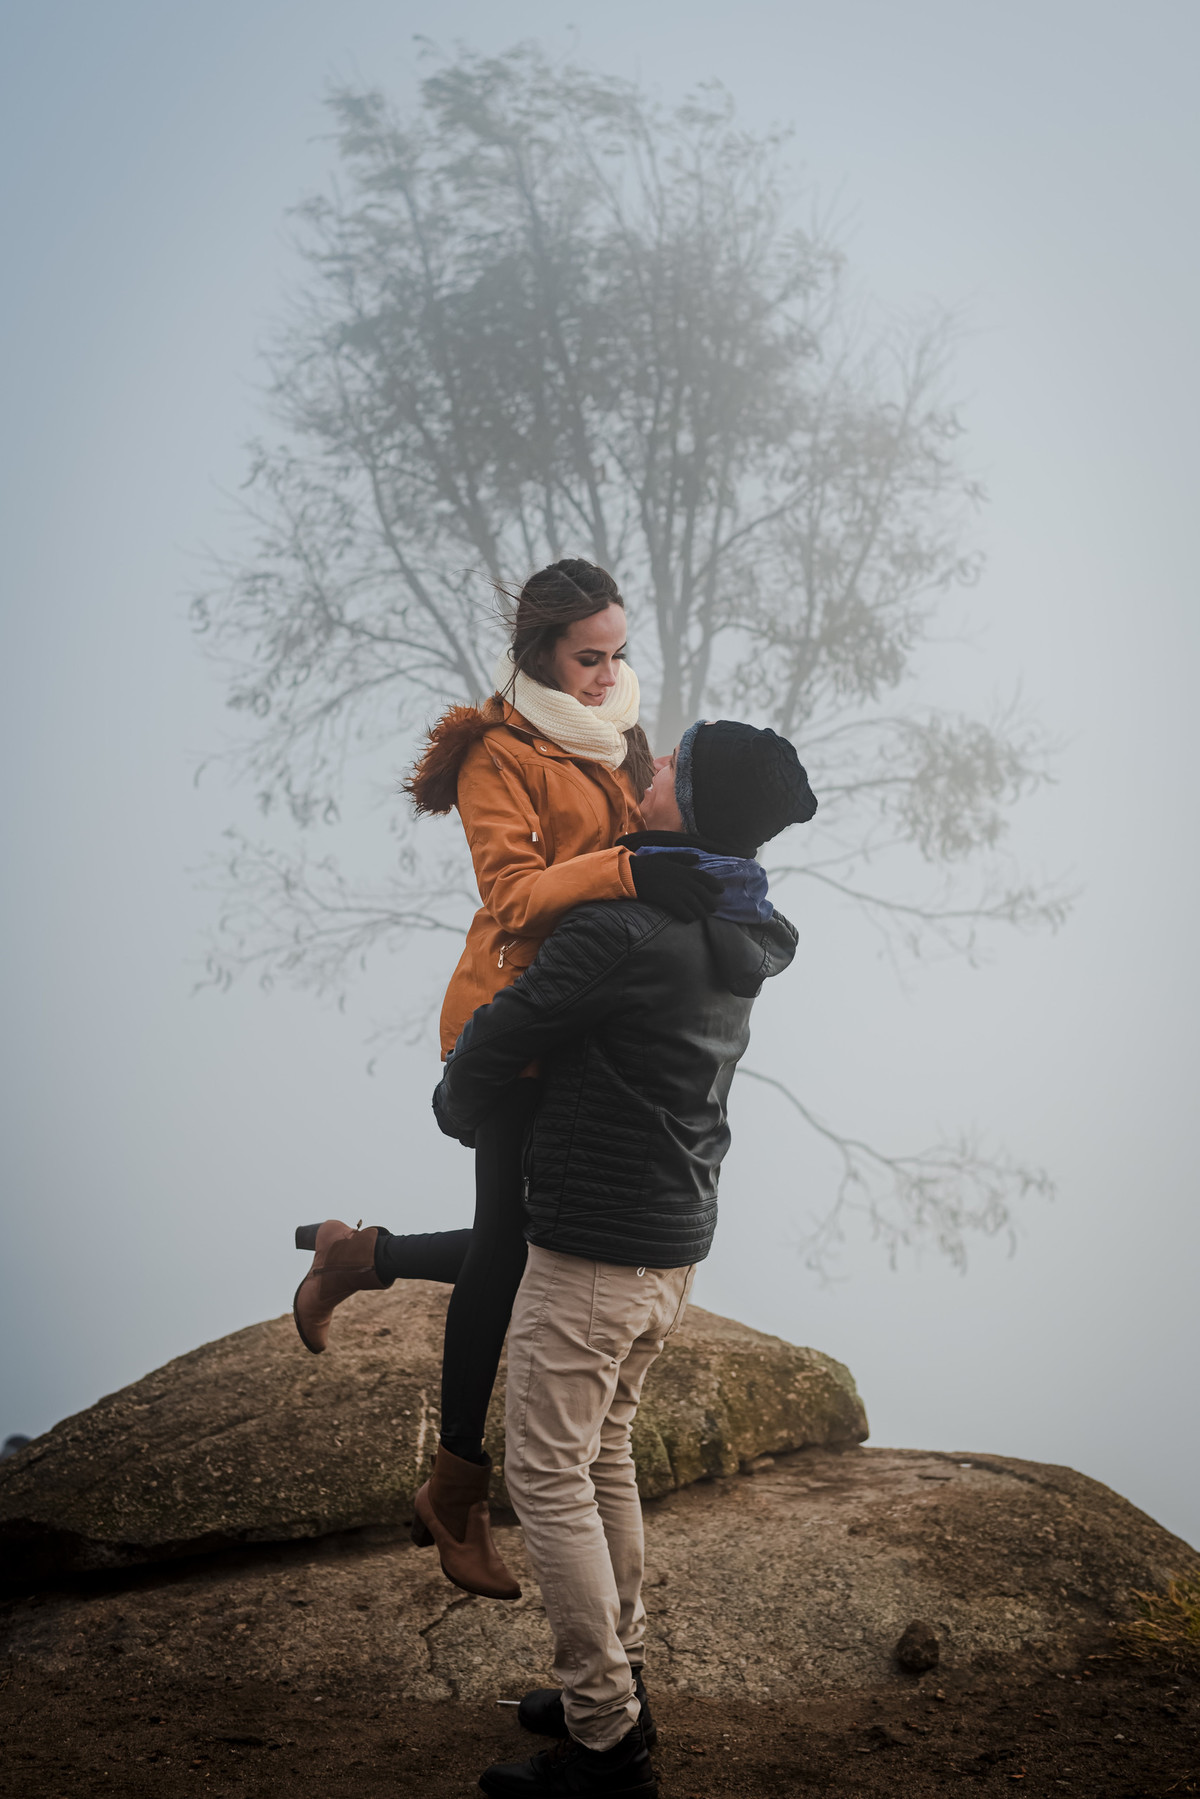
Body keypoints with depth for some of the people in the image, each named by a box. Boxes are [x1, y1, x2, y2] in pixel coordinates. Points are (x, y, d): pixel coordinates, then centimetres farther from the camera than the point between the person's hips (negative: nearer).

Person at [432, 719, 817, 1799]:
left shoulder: (623, 932, -22)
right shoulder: (739, 938, 6)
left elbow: (495, 1041, -13)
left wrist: (460, 1112, 8)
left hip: (592, 1247, -9)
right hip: (676, 1247, 9)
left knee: (548, 1475, -2)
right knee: (601, 1458, 20)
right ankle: (617, 1683, 27)